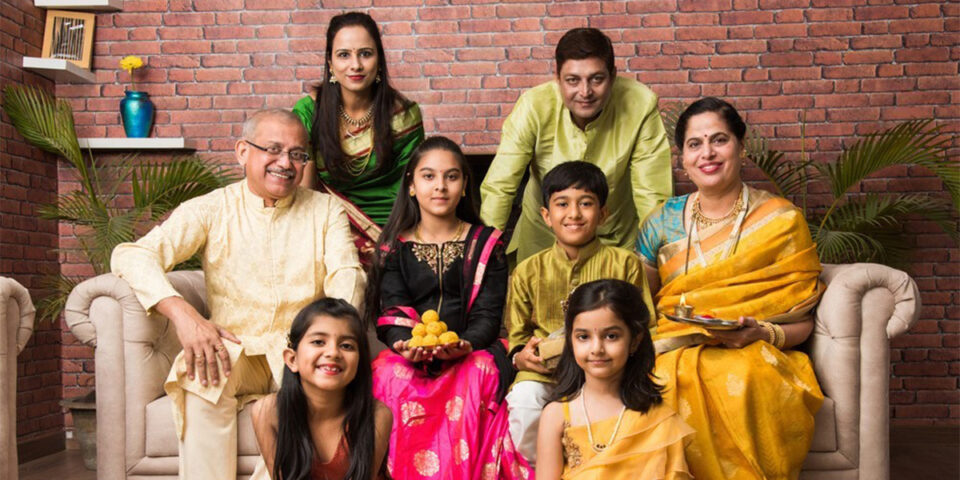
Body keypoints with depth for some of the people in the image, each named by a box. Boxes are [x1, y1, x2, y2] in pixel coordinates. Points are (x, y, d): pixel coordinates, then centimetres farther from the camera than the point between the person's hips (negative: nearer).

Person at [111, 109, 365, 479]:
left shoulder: (326, 210, 9)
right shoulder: (211, 209, 5)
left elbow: (346, 277, -4)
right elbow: (131, 255, -7)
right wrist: (181, 312, -27)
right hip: (233, 350, 0)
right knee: (202, 376, -32)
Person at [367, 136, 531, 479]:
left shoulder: (485, 244, 11)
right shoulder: (394, 246, 13)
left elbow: (487, 312, 1)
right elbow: (393, 311, 1)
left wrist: (466, 344, -22)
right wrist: (404, 344, -23)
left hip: (473, 350, 0)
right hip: (410, 353, 0)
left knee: (482, 373, -33)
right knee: (389, 375, -32)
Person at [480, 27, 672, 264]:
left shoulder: (640, 105, -23)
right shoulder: (534, 106, -24)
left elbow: (652, 195, -19)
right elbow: (498, 188, -23)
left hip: (617, 237, 0)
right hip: (543, 235, 0)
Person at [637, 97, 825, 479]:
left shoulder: (783, 220, 5)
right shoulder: (660, 224, 12)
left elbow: (801, 321, 6)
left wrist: (762, 333, -14)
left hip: (754, 357, -1)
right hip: (675, 353, 1)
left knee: (743, 383, -36)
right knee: (677, 383, -34)